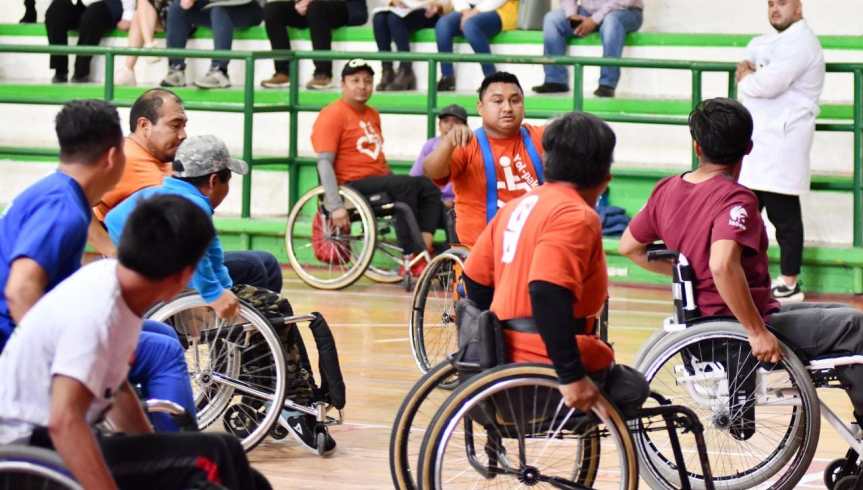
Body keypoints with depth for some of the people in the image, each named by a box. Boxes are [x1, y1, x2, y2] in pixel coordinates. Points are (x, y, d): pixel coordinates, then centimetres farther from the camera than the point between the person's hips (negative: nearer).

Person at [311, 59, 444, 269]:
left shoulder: (372, 115, 20)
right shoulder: (332, 115, -7)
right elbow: (324, 163, -15)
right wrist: (335, 206, -24)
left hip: (379, 180, 8)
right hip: (353, 185, -8)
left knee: (429, 187, -10)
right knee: (407, 185, -27)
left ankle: (423, 250, -23)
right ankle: (412, 256, -27)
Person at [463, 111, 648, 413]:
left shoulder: (518, 207, 14)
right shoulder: (576, 216, -13)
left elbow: (476, 281, 18)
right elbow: (548, 292, -27)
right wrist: (571, 375, -27)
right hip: (548, 363, -9)